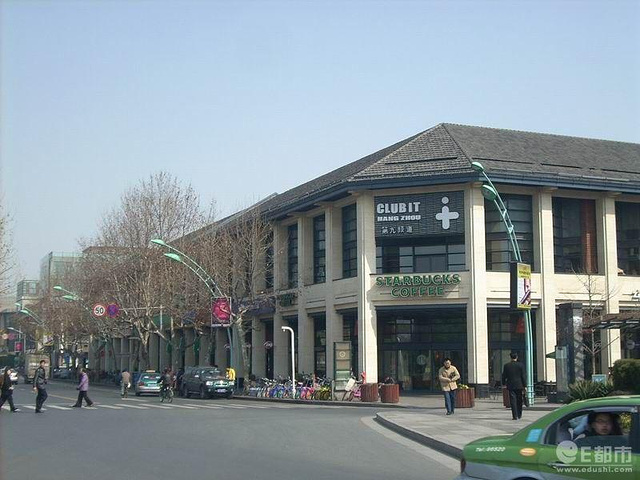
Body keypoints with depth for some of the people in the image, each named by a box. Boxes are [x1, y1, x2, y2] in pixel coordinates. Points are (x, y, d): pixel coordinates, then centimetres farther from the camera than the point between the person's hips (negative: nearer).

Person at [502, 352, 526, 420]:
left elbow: (504, 376, 2)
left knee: (513, 401, -1)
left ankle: (515, 416, -7)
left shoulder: (506, 365, -2)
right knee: (519, 401, 13)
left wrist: (504, 384, 13)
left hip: (510, 386, 0)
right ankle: (519, 415, 20)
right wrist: (524, 386, 0)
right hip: (519, 386, 0)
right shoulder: (521, 365, -4)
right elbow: (523, 376, -4)